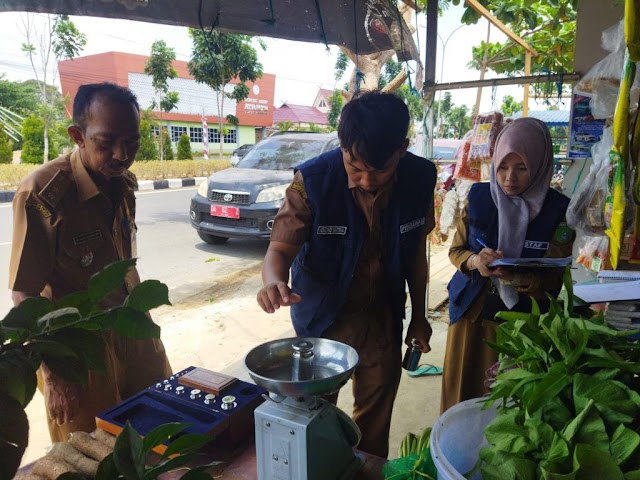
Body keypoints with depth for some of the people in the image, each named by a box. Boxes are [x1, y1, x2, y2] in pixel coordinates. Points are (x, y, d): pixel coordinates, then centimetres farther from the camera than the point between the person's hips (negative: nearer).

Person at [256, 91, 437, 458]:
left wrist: (418, 315, 7)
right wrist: (275, 280, -42)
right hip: (324, 315, -2)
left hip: (384, 316, 3)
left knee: (376, 415, 18)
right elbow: (281, 247, -18)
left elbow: (417, 250, 0)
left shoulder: (420, 178, -14)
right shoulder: (313, 180, -24)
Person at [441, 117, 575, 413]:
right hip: (470, 312, 2)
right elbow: (456, 250, 4)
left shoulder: (558, 211, -9)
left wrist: (515, 278, -29)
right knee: (460, 392, 12)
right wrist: (475, 261, -19)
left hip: (521, 320, -1)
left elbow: (553, 281, -8)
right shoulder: (479, 197, -4)